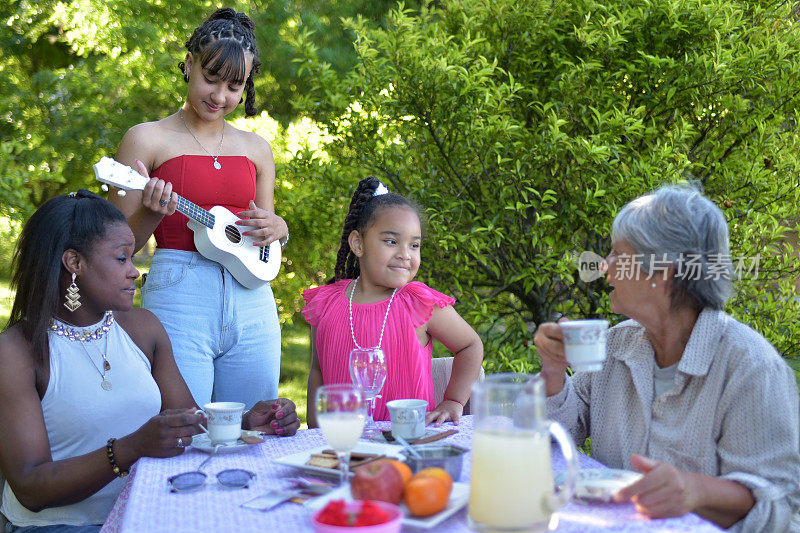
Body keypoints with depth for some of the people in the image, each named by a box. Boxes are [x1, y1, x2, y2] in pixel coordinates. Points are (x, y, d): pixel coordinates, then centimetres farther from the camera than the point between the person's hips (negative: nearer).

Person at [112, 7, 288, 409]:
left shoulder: (256, 149, 13)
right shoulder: (147, 139, 1)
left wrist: (276, 227, -1)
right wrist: (152, 214, -17)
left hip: (252, 303, 4)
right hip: (178, 300, -4)